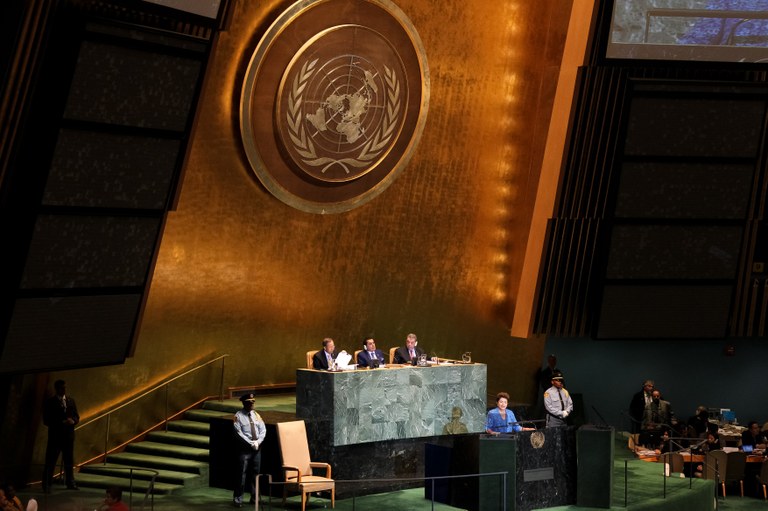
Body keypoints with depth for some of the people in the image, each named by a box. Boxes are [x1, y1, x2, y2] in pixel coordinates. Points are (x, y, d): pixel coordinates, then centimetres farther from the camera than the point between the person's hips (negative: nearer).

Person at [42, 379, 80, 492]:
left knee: (69, 461, 12)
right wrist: (62, 422, -19)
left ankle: (70, 483, 22)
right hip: (55, 435, -5)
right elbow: (47, 420, -9)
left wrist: (73, 420, -12)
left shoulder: (71, 401, 11)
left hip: (69, 435, 5)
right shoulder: (50, 402, -4)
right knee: (50, 461, -3)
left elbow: (77, 416, 12)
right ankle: (46, 485, 1)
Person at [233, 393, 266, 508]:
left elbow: (263, 430, 8)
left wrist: (258, 442, -9)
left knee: (255, 473, 9)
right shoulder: (238, 416, -5)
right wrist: (251, 443, -15)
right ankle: (238, 499, -2)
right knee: (242, 474, -7)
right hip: (244, 448, -5)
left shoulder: (256, 415, 12)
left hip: (257, 448, 5)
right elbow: (239, 433, -12)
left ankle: (254, 497, 17)